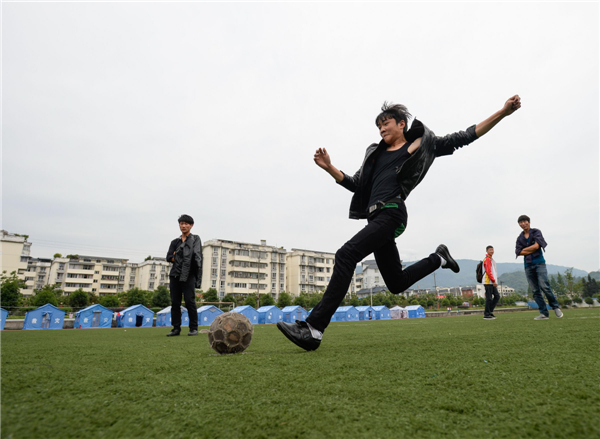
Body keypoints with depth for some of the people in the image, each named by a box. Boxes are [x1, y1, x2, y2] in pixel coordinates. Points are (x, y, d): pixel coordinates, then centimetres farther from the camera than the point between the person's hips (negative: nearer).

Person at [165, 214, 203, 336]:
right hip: (175, 275, 5)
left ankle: (194, 328, -1)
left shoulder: (195, 239, 7)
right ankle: (176, 328, 11)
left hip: (189, 275, -4)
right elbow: (169, 257, 8)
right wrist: (181, 259, -4)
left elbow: (197, 256, -4)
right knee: (175, 302, 4)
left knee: (190, 301, -9)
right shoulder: (175, 241, 18)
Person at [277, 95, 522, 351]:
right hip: (376, 216, 8)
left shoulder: (421, 145, 10)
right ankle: (439, 258, 37)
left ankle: (313, 329, -29)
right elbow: (355, 184, 21)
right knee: (397, 283, 13)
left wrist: (503, 112, 4)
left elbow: (463, 138, 11)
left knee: (345, 255, -26)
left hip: (391, 213, -8)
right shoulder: (375, 153, 25)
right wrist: (329, 168, 7)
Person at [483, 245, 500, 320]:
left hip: (492, 283, 9)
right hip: (488, 282, -9)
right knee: (489, 298, -7)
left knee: (497, 296, 9)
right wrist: (493, 281, -16)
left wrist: (495, 281, 14)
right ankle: (487, 314, -1)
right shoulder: (487, 259, -10)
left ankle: (489, 311, 17)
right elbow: (488, 272, -17)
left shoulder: (491, 260, 20)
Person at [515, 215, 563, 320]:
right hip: (528, 266, 4)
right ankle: (544, 313, 3)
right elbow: (518, 252, 0)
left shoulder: (536, 232, 3)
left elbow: (536, 246, -11)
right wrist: (532, 250, -6)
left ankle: (555, 306, 4)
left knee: (544, 286, -16)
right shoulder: (520, 238, 13)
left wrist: (525, 249, -1)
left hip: (539, 263, -4)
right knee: (535, 290, 0)